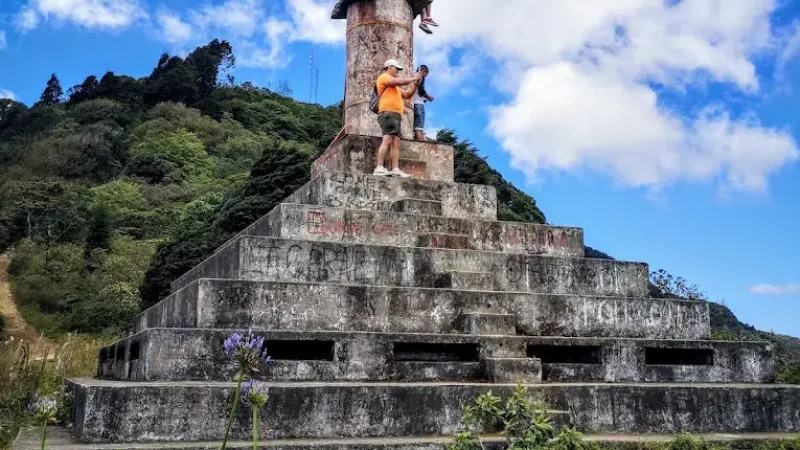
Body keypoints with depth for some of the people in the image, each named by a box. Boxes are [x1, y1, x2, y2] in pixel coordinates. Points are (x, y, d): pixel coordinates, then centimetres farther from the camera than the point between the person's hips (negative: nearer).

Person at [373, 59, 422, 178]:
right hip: (388, 113, -10)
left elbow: (407, 94, 32)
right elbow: (400, 82, -10)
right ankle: (379, 168, -31)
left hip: (396, 115, 10)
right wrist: (413, 78, 3)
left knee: (396, 143, -3)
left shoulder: (395, 86, 33)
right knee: (387, 140, -22)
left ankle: (395, 169, -12)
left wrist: (415, 84, 20)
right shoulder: (384, 77, 5)